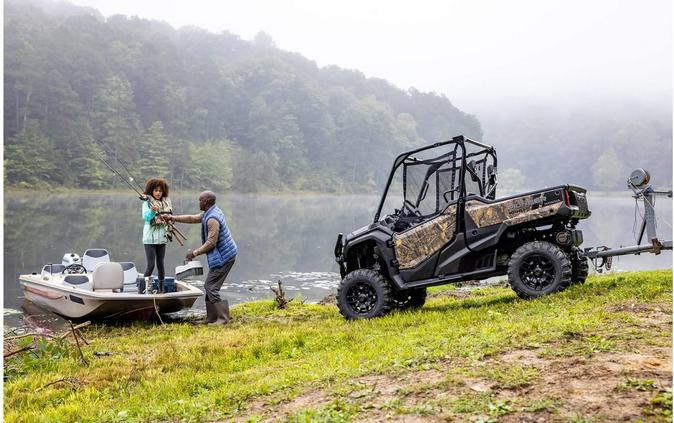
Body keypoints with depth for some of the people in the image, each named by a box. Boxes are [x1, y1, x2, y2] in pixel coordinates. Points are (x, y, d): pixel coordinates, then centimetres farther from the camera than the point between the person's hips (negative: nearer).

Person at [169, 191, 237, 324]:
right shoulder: (210, 212, 11)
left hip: (222, 257, -11)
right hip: (223, 256, 11)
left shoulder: (212, 219, -22)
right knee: (209, 286, 14)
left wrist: (195, 253, -12)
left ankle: (223, 318, -4)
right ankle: (211, 318, 18)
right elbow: (193, 218, 22)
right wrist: (173, 218, 21)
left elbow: (211, 242, -22)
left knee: (211, 287, -7)